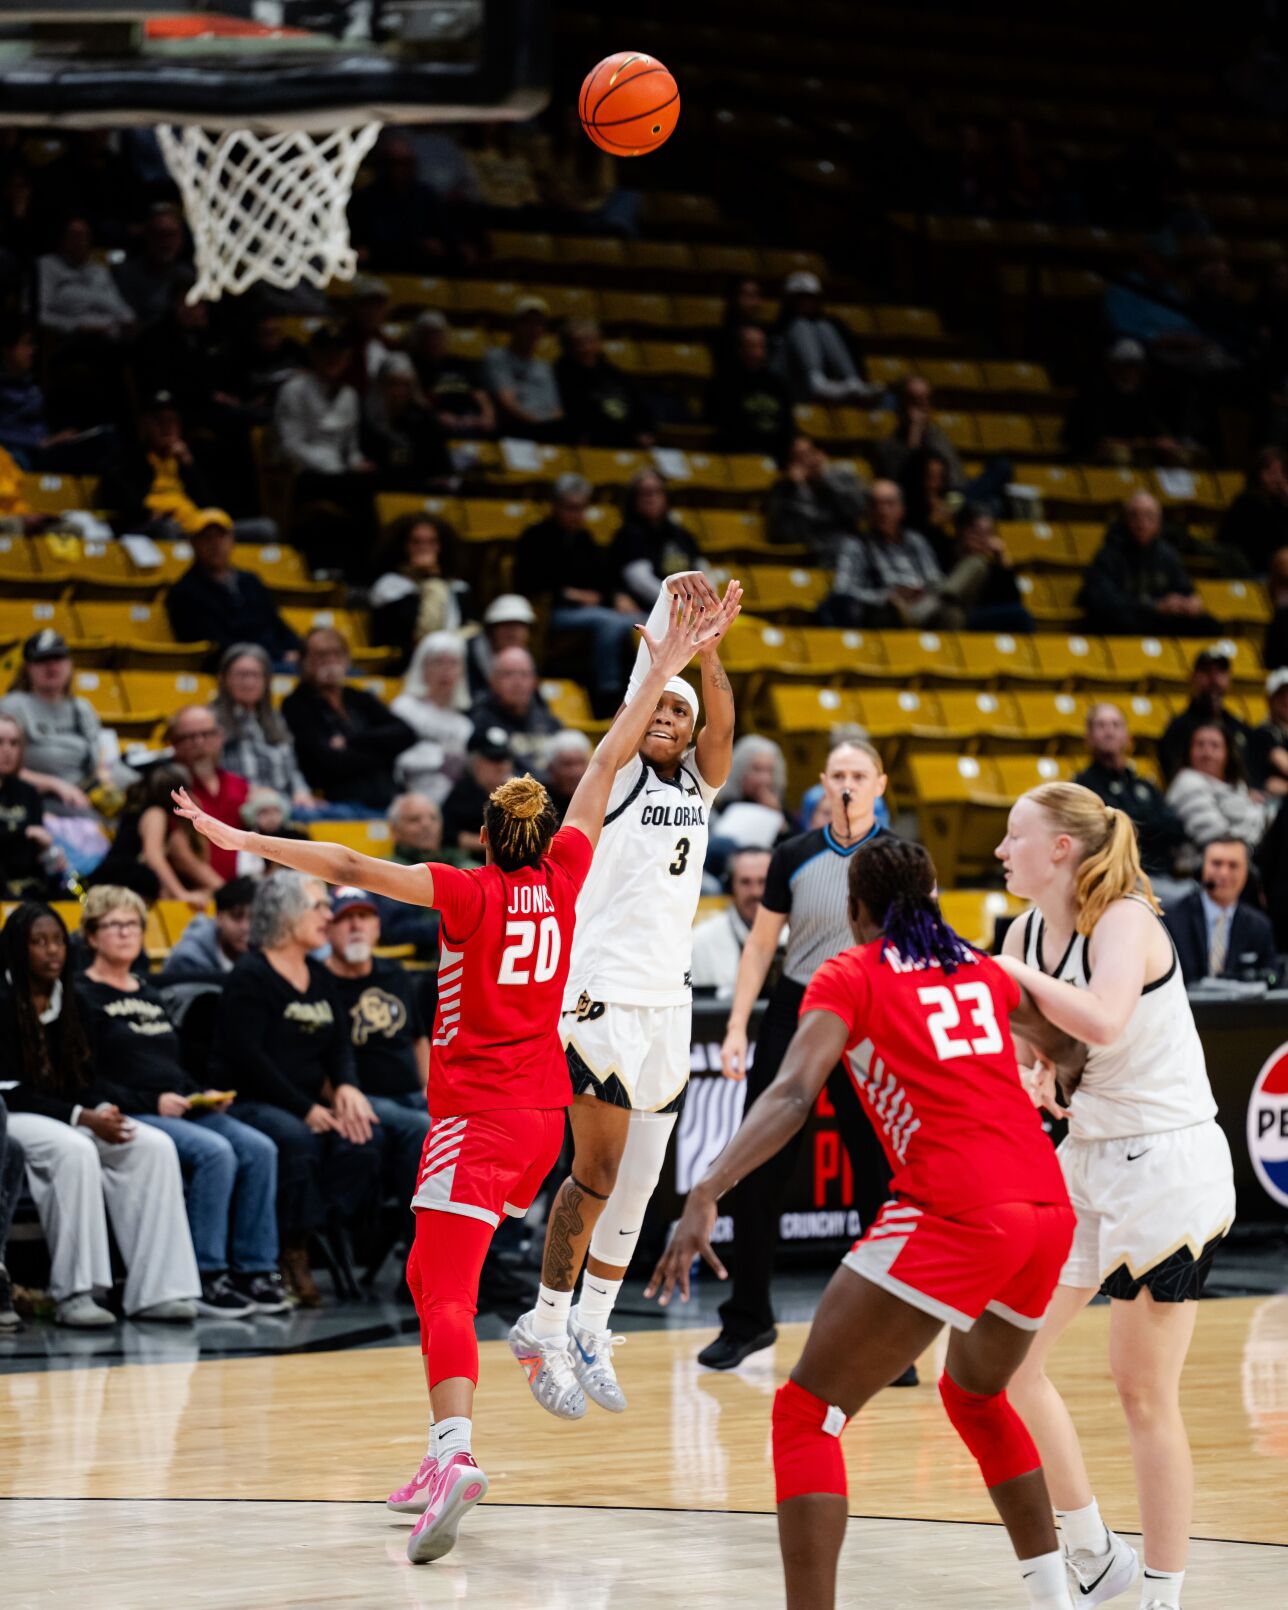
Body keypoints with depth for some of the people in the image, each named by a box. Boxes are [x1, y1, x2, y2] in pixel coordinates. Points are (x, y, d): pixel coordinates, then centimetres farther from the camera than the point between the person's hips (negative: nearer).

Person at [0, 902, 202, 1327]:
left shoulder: (67, 1001, 14)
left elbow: (81, 1080, 15)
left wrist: (102, 1110, -9)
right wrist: (82, 1117, -22)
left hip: (70, 1114, 7)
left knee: (155, 1146, -17)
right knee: (74, 1151, -38)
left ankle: (154, 1291, -23)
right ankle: (72, 1295, -37)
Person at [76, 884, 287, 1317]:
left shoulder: (151, 996, 27)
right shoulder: (82, 998, 1)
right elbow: (86, 1082, -9)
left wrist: (205, 1096, 8)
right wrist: (151, 1103, -17)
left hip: (183, 1111, 8)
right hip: (130, 1116, -8)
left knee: (259, 1149, -17)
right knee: (215, 1152, -31)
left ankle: (254, 1270, -16)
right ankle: (205, 1277, -26)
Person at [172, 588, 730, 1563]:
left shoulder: (472, 894, -6)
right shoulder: (562, 878, 5)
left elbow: (356, 868, -14)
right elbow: (609, 762, 11)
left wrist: (249, 842, -11)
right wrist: (664, 668, 17)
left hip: (475, 1110, -6)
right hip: (545, 1106, 6)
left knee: (448, 1290, -15)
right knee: (434, 1274, 27)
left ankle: (456, 1451, -33)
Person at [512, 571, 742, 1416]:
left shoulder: (699, 786, 10)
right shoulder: (621, 777, -1)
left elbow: (722, 720, -9)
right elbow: (634, 696, -18)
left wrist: (708, 648, -27)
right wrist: (666, 617, -31)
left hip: (670, 1002, 6)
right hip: (605, 996, -6)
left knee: (638, 1185, 9)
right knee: (597, 1174, -7)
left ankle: (591, 1330, 20)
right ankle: (546, 1329, 3)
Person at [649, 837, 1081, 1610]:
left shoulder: (849, 976, 6)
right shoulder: (981, 970, 20)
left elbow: (793, 1093, -12)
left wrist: (706, 1195, -22)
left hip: (956, 1213, -6)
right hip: (1049, 1209, 6)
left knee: (807, 1414, -3)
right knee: (976, 1394, 32)